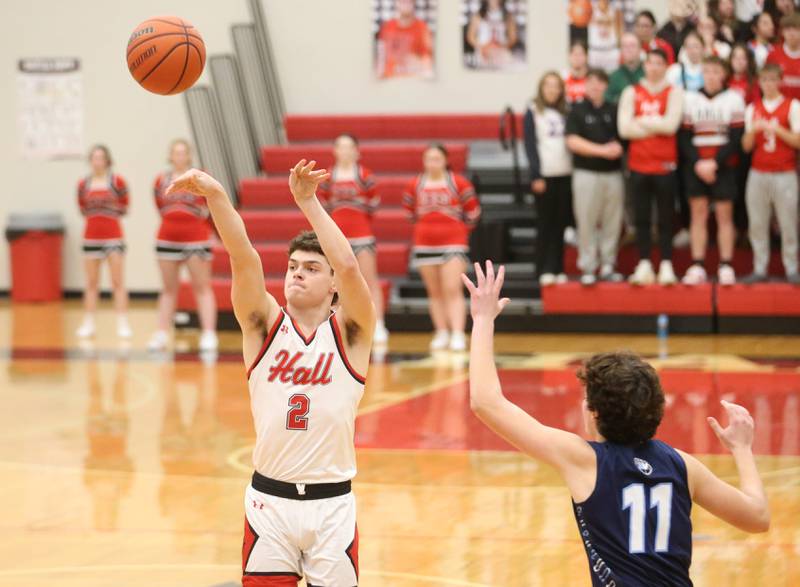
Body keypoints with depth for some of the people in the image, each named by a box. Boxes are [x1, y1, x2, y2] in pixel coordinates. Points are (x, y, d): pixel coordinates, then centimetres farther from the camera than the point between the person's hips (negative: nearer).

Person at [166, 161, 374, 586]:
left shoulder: (349, 333, -2)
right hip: (269, 500, 1)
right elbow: (244, 259, -13)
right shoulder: (266, 325, 2)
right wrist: (215, 197, -28)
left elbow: (348, 266, -20)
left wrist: (307, 201, -21)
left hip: (331, 505, -1)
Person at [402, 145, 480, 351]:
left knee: (452, 290, -14)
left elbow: (473, 209, 6)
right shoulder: (415, 185, 3)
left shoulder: (458, 183, -4)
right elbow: (410, 209, 19)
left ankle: (458, 334, -19)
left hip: (452, 243, -3)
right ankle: (441, 333, 16)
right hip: (424, 244, 3)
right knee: (434, 292, 8)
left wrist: (464, 228, 11)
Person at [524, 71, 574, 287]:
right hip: (544, 175, -4)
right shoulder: (533, 112, 1)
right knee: (545, 224, 0)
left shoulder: (565, 112, 12)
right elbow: (530, 145, -4)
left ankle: (557, 269, 9)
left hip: (565, 175, 4)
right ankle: (544, 271, 3)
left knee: (560, 224, 4)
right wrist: (536, 175, -11)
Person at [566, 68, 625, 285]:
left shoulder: (613, 110, 12)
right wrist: (602, 150, -14)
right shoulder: (577, 111, 2)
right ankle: (588, 267, 4)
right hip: (586, 172, -3)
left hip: (613, 172, 3)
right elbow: (573, 141, -8)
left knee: (612, 222, 4)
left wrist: (619, 148, -6)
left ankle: (608, 266, 13)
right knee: (586, 222, -2)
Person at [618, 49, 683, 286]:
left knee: (665, 218, 1)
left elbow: (671, 124, -12)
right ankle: (644, 265, 8)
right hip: (638, 164, 2)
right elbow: (624, 128, -4)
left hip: (665, 165, -2)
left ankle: (666, 266, 4)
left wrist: (642, 121, -5)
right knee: (641, 218, 4)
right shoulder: (631, 93, 8)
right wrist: (656, 126, -7)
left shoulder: (674, 92, 2)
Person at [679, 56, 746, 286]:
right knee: (698, 215, 2)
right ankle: (697, 267, 2)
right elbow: (684, 137, 3)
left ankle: (726, 267, 2)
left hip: (724, 166, -2)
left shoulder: (733, 99, 1)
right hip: (695, 167, 2)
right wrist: (697, 163, -10)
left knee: (724, 215, -1)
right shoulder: (690, 99, 6)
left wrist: (715, 163, -12)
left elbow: (736, 137, -5)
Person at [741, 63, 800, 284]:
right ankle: (759, 269, 9)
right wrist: (753, 130, -11)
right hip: (758, 173, 3)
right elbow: (746, 146, 8)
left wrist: (777, 129, -16)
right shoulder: (752, 109, 11)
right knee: (757, 223, 3)